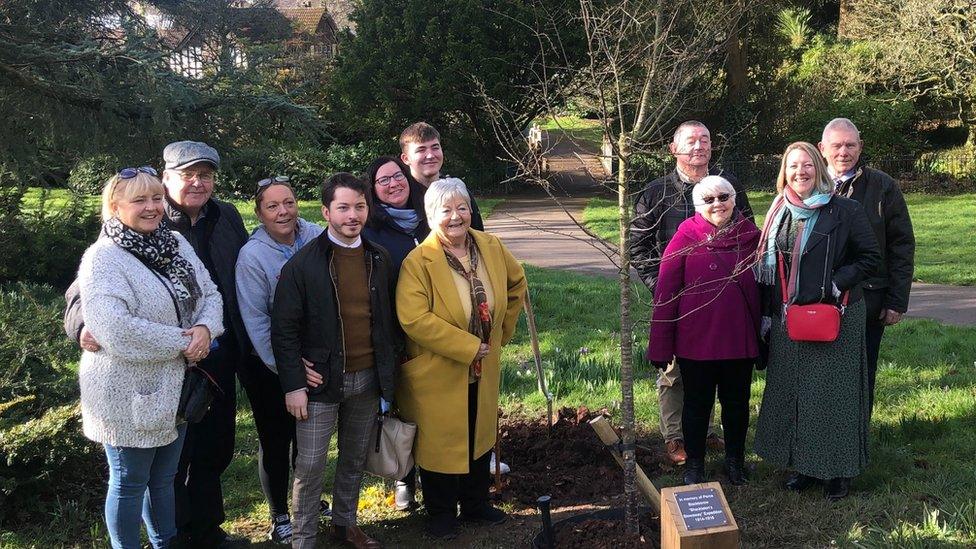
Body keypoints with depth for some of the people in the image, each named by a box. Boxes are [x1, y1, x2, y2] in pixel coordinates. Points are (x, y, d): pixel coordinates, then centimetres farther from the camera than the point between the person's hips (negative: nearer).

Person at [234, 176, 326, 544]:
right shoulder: (252, 255, -17)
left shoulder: (317, 239, -8)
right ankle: (280, 517, 28)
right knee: (275, 440, 10)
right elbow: (255, 320, -15)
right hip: (270, 366, -3)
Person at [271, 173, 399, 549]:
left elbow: (391, 318, 14)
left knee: (355, 458, 17)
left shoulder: (380, 260, 4)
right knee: (310, 466, 0)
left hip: (368, 378, 5)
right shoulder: (303, 264, -10)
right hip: (322, 380, -4)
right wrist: (294, 384, -12)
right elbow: (284, 329, -9)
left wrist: (390, 366, 8)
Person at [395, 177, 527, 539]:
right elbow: (413, 319, -28)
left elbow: (517, 283, 17)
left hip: (483, 372, 6)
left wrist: (503, 329, 11)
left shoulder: (492, 248, -2)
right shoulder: (418, 262, -19)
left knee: (480, 437, 19)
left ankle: (476, 503, 39)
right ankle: (441, 514, 28)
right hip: (436, 375, -5)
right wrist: (468, 346, -25)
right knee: (440, 443, 8)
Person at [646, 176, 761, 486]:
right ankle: (694, 464, 27)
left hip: (740, 339, 3)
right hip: (696, 340, -2)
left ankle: (735, 460, 34)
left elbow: (761, 286, 8)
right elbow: (665, 291, -8)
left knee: (737, 402, 15)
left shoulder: (749, 236, 1)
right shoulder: (687, 237, -8)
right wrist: (660, 345, -9)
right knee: (697, 403, 12)